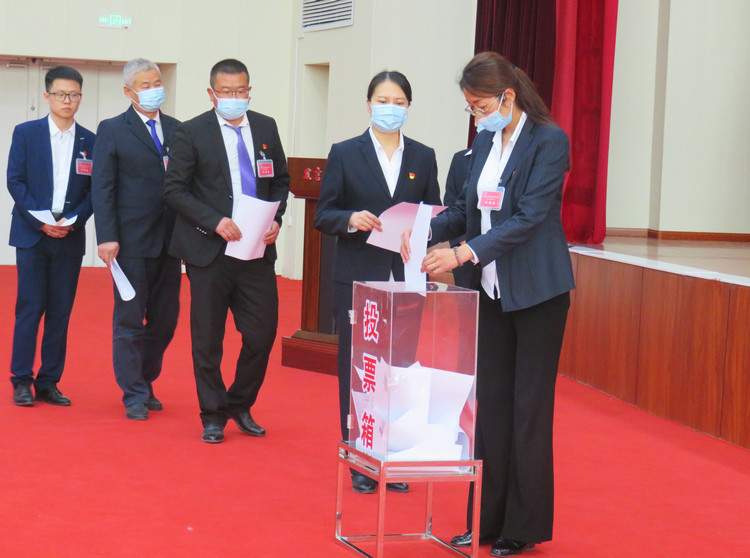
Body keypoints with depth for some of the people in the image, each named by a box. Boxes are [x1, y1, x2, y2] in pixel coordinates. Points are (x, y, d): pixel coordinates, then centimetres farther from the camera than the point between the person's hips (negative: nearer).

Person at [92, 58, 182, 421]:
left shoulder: (177, 130, 11)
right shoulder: (112, 131, 0)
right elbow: (102, 188, -4)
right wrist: (107, 237, -13)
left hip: (169, 241, 4)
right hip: (131, 241, -4)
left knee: (165, 319, 9)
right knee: (129, 319, 1)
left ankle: (145, 382, 26)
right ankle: (134, 396, 9)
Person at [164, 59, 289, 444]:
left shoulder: (266, 128, 9)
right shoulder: (192, 133, -3)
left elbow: (280, 180, 18)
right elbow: (174, 189, -6)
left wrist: (276, 219, 0)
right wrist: (215, 222, -17)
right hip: (210, 252, -3)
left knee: (262, 333, 2)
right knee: (207, 339, 4)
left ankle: (240, 407, 24)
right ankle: (213, 416, 18)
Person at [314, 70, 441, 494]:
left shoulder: (423, 157, 10)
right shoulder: (345, 154, 4)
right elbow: (324, 215, 2)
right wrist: (351, 219, -18)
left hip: (408, 279, 2)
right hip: (358, 279, -2)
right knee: (357, 368, 2)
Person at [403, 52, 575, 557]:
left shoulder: (549, 141, -12)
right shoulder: (485, 142, 10)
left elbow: (529, 217, -19)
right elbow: (468, 210, 15)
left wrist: (466, 252, -26)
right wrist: (426, 231, -2)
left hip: (538, 292, -7)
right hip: (492, 289, 7)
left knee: (529, 409, 0)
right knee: (489, 403, 8)